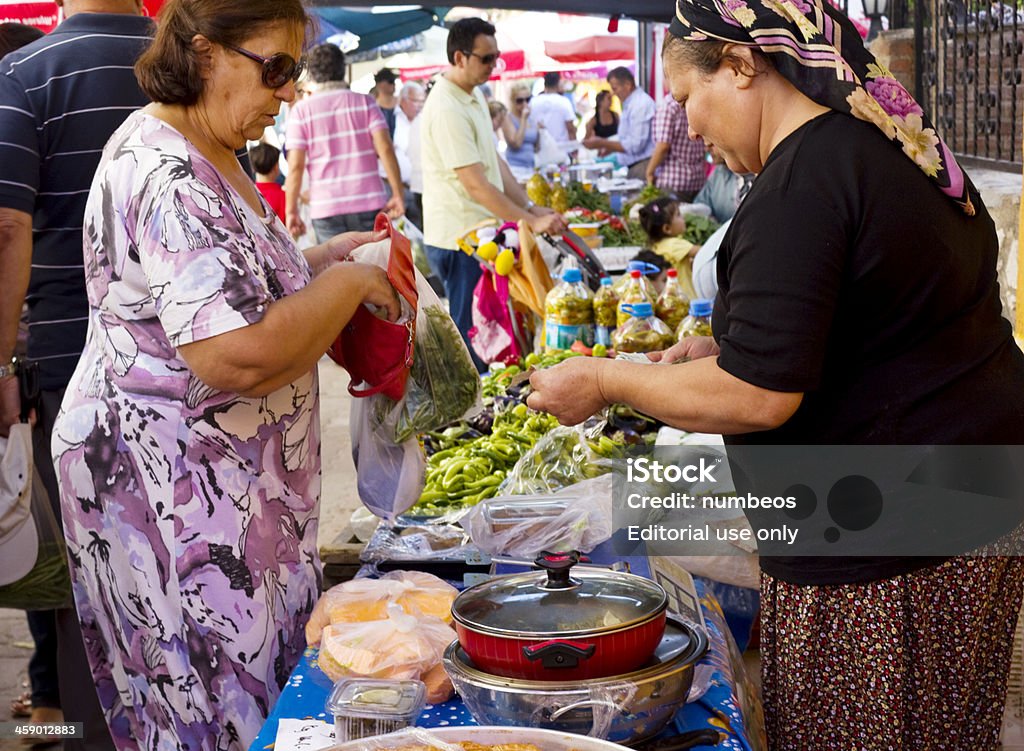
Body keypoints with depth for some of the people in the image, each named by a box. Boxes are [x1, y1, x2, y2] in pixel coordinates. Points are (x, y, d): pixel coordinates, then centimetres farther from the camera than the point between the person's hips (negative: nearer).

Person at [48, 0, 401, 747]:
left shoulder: (204, 154, 10)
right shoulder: (169, 181, -24)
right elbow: (241, 358, -31)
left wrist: (320, 261, 9)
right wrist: (346, 284, -17)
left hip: (219, 479, 10)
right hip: (171, 485, -10)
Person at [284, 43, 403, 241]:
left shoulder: (301, 110, 2)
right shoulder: (365, 103, 5)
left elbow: (295, 166, -4)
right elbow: (385, 149, -6)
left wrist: (291, 211, 1)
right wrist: (398, 194, -2)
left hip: (326, 208, -1)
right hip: (369, 203, 1)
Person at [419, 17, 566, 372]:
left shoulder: (474, 96, 11)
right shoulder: (446, 110, -21)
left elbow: (494, 162, 16)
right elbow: (475, 185, -24)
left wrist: (531, 206, 7)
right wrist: (531, 221, -21)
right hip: (459, 240, -10)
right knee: (471, 339, -2)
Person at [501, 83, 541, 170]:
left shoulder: (532, 119, 12)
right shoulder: (508, 118, -4)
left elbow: (537, 148, 16)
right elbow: (516, 144, -17)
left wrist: (539, 131, 0)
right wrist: (523, 119, -14)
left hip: (531, 166, 5)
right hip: (514, 166, -5)